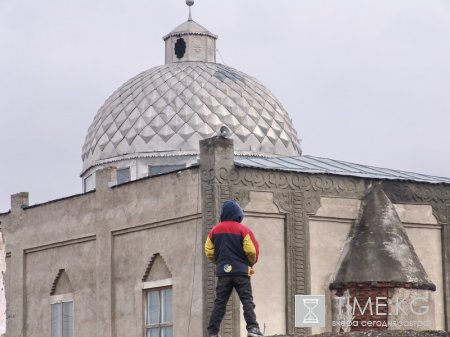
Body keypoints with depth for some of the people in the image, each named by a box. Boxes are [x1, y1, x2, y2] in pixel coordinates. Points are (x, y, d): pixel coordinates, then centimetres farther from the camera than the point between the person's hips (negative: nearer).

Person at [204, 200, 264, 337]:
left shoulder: (215, 230, 7)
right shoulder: (243, 229, -4)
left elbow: (209, 251, 6)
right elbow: (252, 250, -9)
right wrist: (251, 262, 10)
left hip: (223, 272, 3)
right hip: (241, 271, -3)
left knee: (219, 303, 6)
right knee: (247, 300, -2)